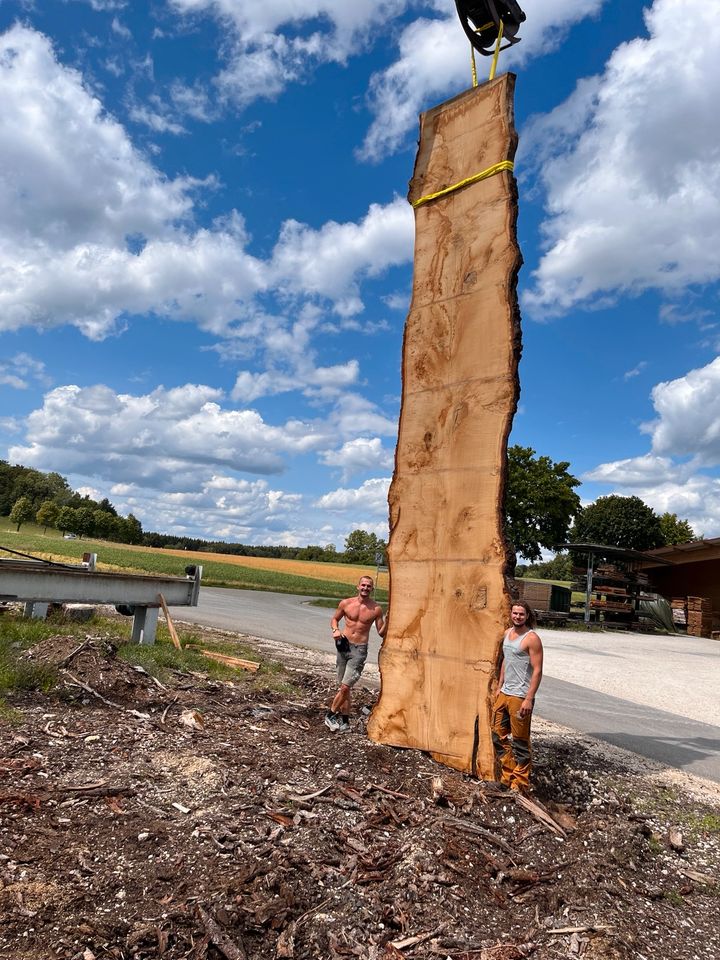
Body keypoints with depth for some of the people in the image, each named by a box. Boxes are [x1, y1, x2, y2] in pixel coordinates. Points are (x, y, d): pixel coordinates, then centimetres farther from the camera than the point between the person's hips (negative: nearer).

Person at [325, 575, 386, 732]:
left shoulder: (376, 609, -5)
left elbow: (381, 633, 2)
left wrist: (386, 622, -18)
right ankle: (345, 721, 23)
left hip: (359, 650, -2)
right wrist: (335, 630, -6)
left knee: (345, 686, -8)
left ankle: (330, 715, 11)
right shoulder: (346, 603, -1)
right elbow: (334, 619, 14)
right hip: (343, 646, 2)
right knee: (344, 687, 10)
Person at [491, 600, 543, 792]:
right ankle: (507, 775, 28)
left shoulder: (531, 638, -14)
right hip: (504, 693, 8)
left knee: (520, 742, 1)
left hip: (520, 697, -8)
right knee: (498, 735, 14)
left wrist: (529, 699, -20)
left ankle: (520, 784, 12)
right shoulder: (508, 633, 9)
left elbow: (537, 670, -16)